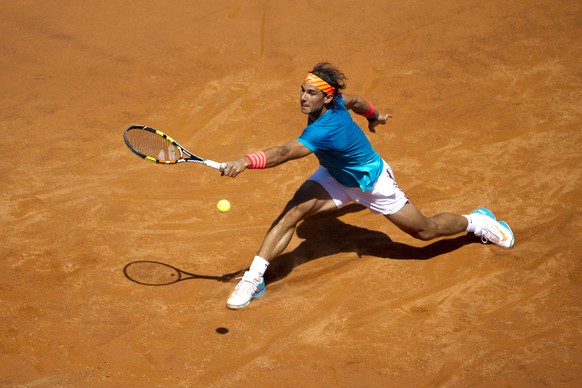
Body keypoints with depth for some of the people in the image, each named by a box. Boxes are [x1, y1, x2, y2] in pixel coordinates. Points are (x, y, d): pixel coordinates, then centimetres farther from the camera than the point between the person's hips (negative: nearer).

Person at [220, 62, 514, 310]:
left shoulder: (325, 129, -42)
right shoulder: (335, 101, -19)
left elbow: (285, 153, -55)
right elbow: (356, 100, 4)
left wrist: (247, 161, -68)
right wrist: (374, 116, 25)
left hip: (373, 183, -7)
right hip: (336, 177, 7)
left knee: (425, 231, 11)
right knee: (292, 211, -16)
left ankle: (476, 221, 39)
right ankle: (254, 278, -13)